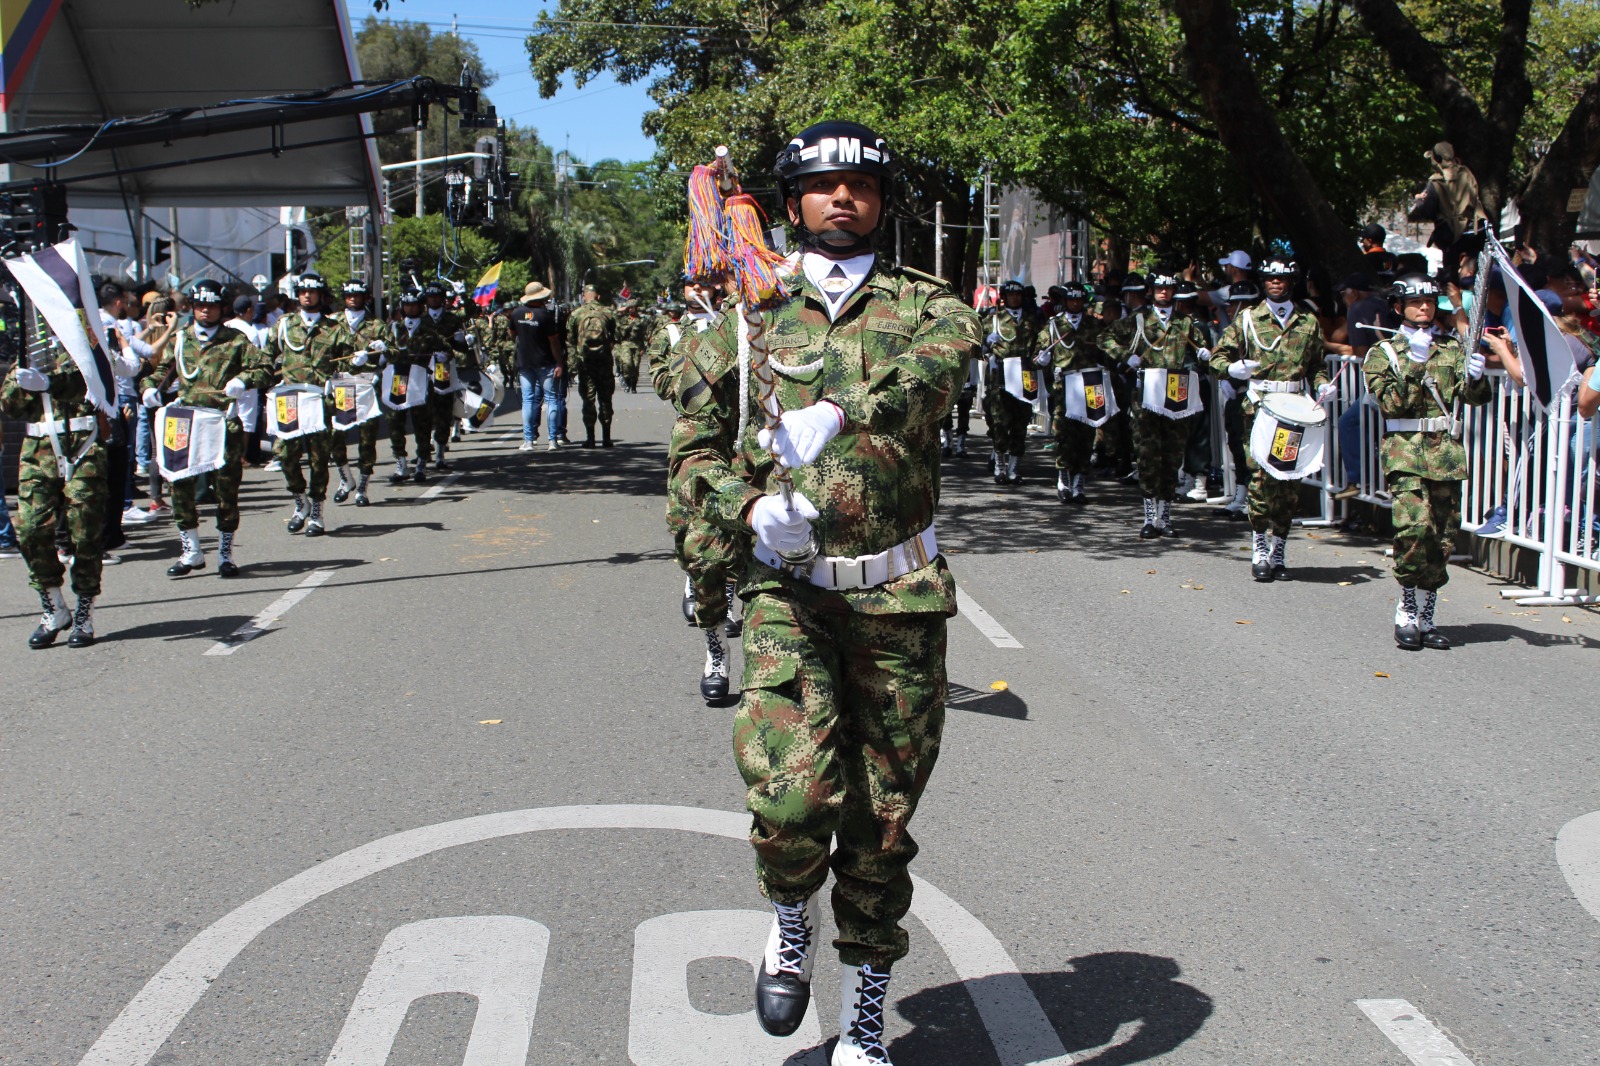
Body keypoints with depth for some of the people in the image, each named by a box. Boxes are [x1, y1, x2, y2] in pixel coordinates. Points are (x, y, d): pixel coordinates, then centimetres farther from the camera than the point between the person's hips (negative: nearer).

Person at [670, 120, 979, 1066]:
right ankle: (791, 917, 18)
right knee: (793, 795, -18)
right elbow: (696, 450, 8)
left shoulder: (925, 304, 7)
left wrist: (837, 410, -33)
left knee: (882, 817, 7)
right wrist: (752, 507, -13)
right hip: (790, 589, 0)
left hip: (900, 596, 1)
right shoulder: (749, 315, 10)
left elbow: (941, 356, -17)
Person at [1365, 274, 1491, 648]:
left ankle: (1425, 619, 15)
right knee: (1415, 526, -22)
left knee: (1441, 539, 4)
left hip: (1447, 453, 4)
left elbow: (1477, 396, 5)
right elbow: (1391, 404, -5)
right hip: (1406, 453, -4)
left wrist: (1475, 376, -16)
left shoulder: (1453, 349, 15)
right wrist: (1413, 368, -16)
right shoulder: (1384, 352, 7)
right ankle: (1406, 612, -7)